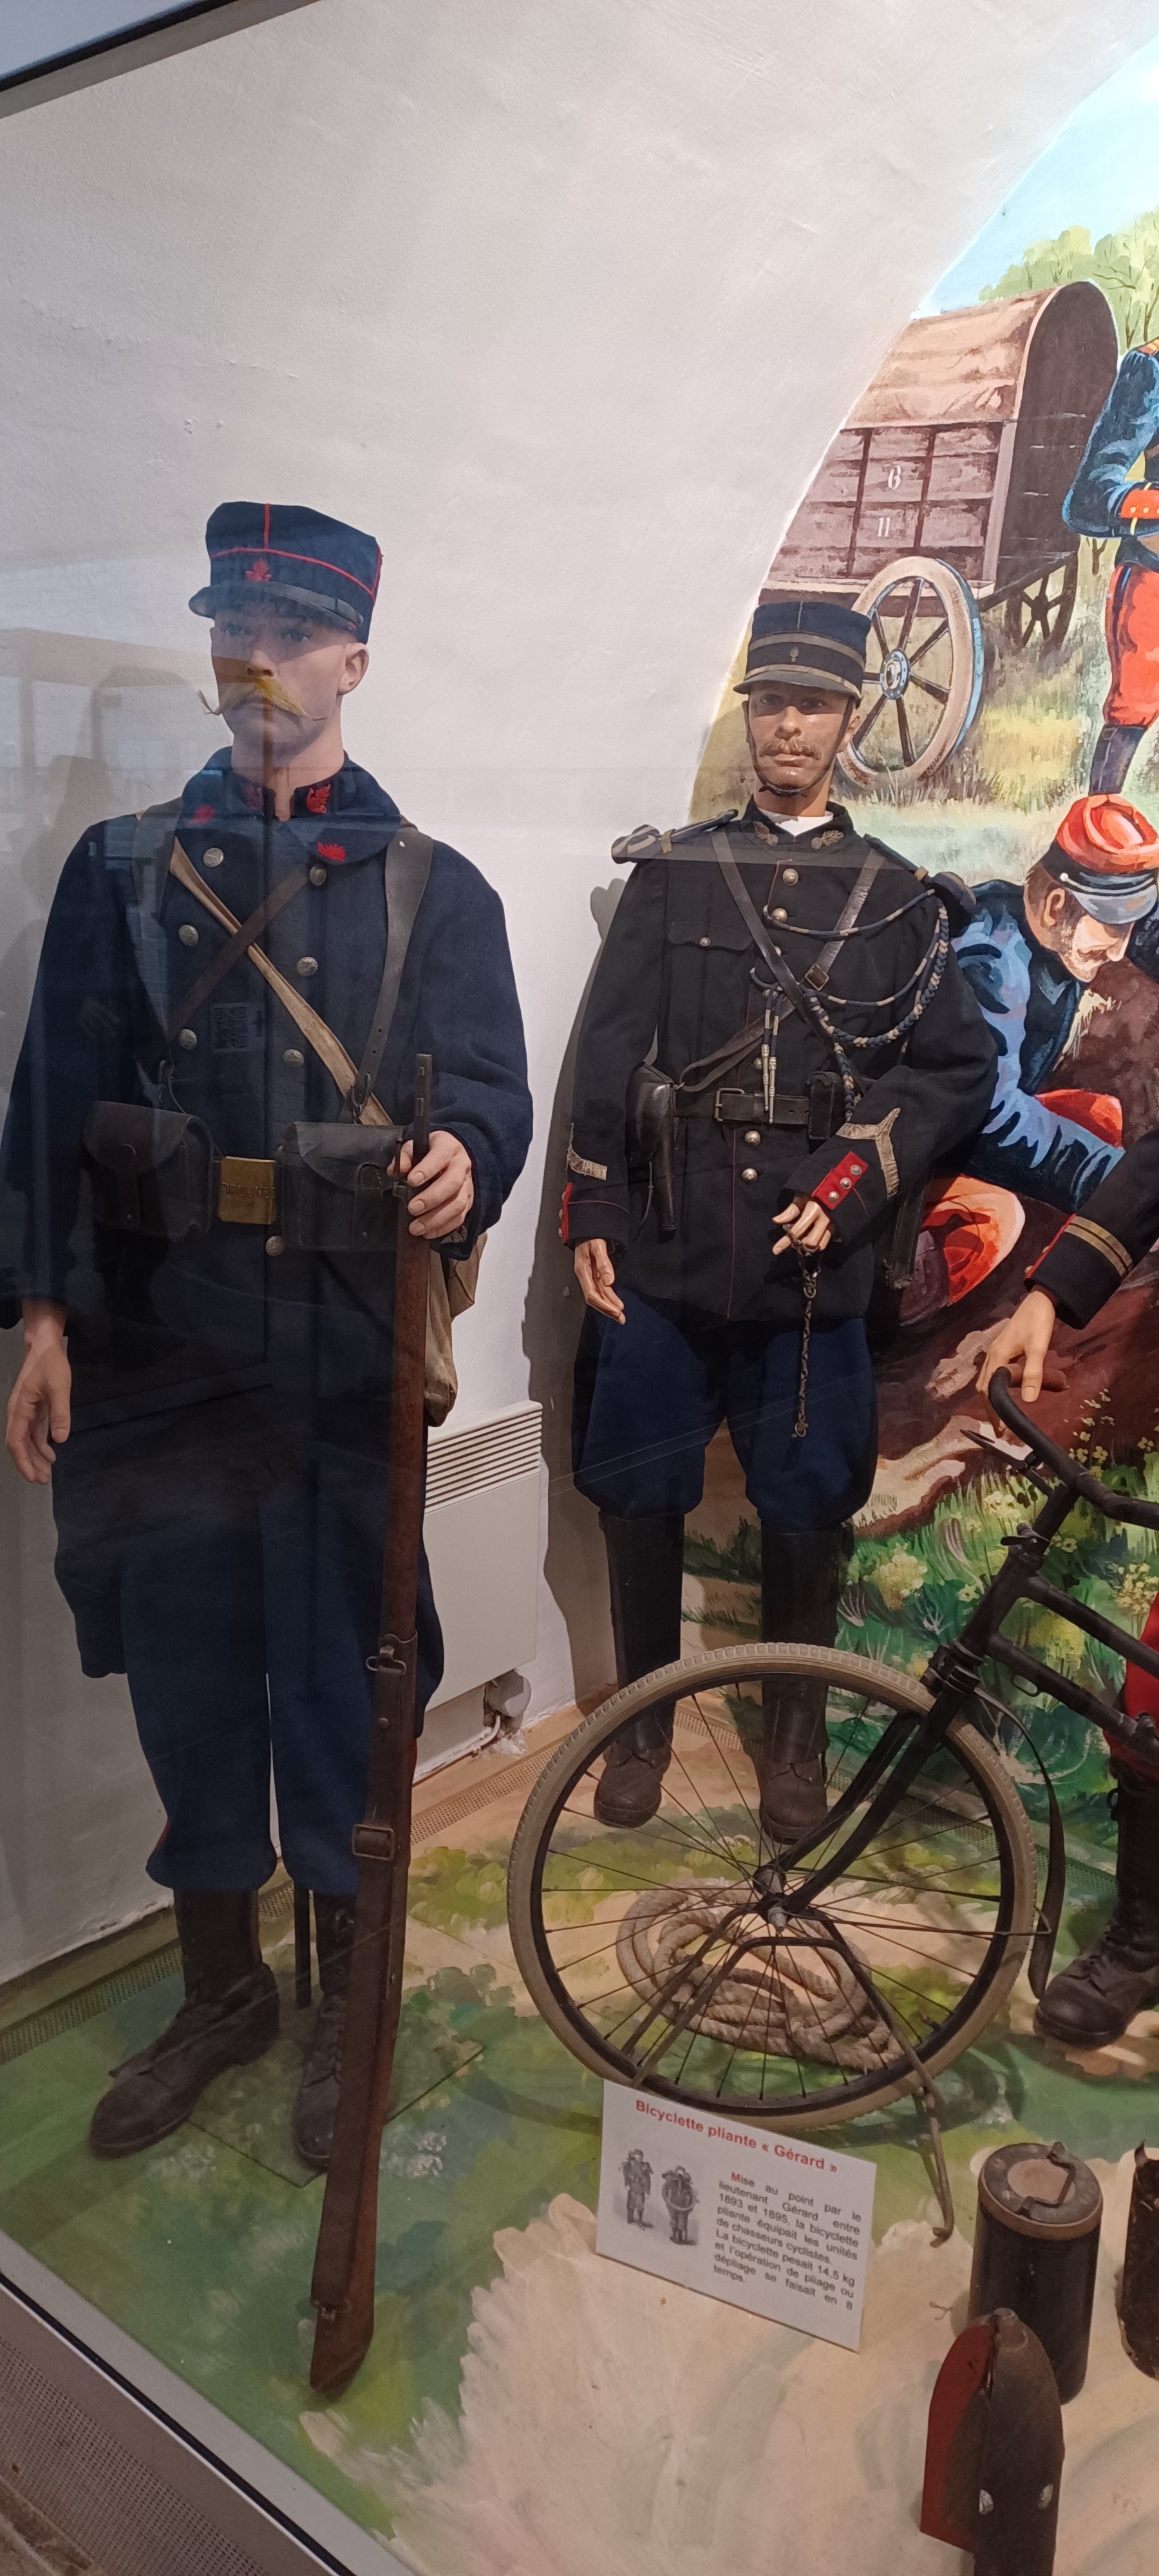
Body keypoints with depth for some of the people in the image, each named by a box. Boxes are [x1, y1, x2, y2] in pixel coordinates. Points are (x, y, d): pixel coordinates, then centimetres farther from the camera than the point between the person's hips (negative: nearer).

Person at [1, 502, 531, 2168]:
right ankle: (221, 1990, 34)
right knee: (188, 1684, 12)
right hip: (162, 1358, 2)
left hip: (352, 1361, -1)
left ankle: (348, 2000, 31)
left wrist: (464, 1159, -27)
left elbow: (489, 1085, -3)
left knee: (343, 1687, 8)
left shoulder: (432, 888, 6)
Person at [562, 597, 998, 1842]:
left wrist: (855, 1189, -8)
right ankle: (641, 1719, 29)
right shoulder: (675, 872, 8)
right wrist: (591, 1213, -2)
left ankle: (794, 1736, 28)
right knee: (640, 1495, 8)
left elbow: (959, 1071, 4)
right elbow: (608, 1052, 4)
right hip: (663, 1253, 1)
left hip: (814, 1266, 0)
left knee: (806, 1508, 7)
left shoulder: (897, 897, 8)